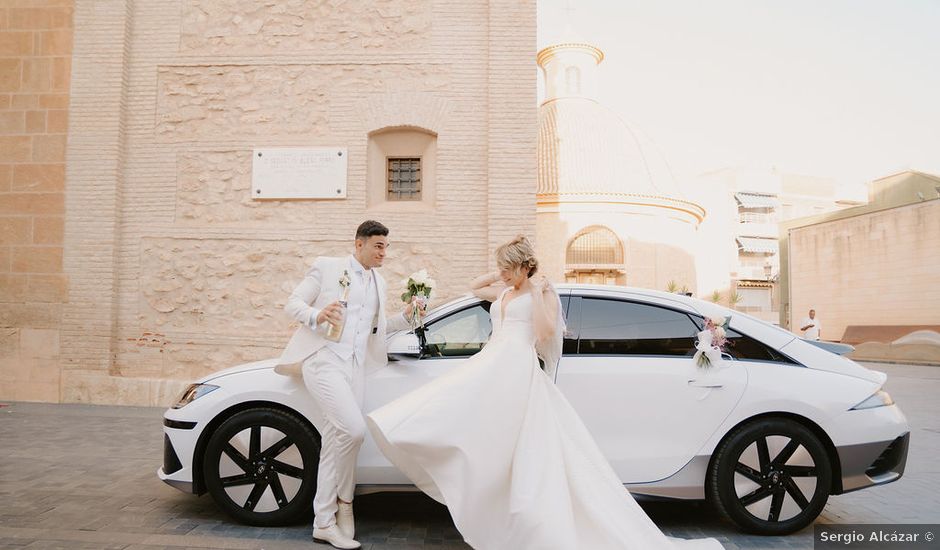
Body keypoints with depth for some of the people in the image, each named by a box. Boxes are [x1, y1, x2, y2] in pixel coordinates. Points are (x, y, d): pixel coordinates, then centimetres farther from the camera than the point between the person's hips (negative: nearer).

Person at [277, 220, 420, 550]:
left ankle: (324, 523, 14)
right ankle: (344, 500, 3)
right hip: (323, 359, -6)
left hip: (355, 366, 6)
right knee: (354, 429, -21)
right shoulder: (327, 267, 1)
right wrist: (317, 315, -20)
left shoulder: (378, 282, 19)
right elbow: (292, 303, 0)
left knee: (333, 445, 6)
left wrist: (405, 317, 10)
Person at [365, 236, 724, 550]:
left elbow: (545, 332, -11)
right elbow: (474, 287, 40)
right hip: (490, 367, 8)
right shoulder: (504, 291, 22)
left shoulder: (542, 292, 2)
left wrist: (536, 291, -9)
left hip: (517, 369, -8)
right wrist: (502, 275, 26)